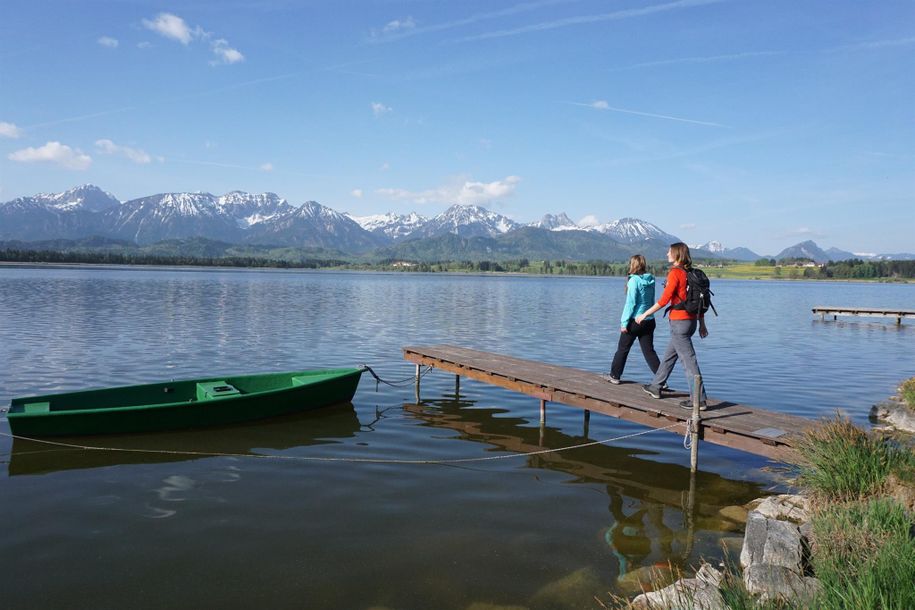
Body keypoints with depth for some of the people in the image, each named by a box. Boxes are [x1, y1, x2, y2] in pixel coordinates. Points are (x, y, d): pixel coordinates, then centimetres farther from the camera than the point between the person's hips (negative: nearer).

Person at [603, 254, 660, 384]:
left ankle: (614, 376, 20)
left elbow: (630, 303, -16)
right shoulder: (650, 280, 6)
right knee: (649, 351, 7)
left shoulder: (634, 280, -14)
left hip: (635, 321, -6)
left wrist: (624, 322, -13)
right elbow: (652, 301, 14)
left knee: (622, 349, 9)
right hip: (649, 321, 6)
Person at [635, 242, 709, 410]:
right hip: (691, 320, 9)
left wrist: (644, 314, -6)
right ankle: (656, 387, 33)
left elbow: (663, 300, -16)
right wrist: (702, 324, 18)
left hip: (679, 321, -9)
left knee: (689, 360, -5)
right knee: (669, 355, 20)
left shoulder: (675, 273, -14)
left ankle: (698, 400, -3)